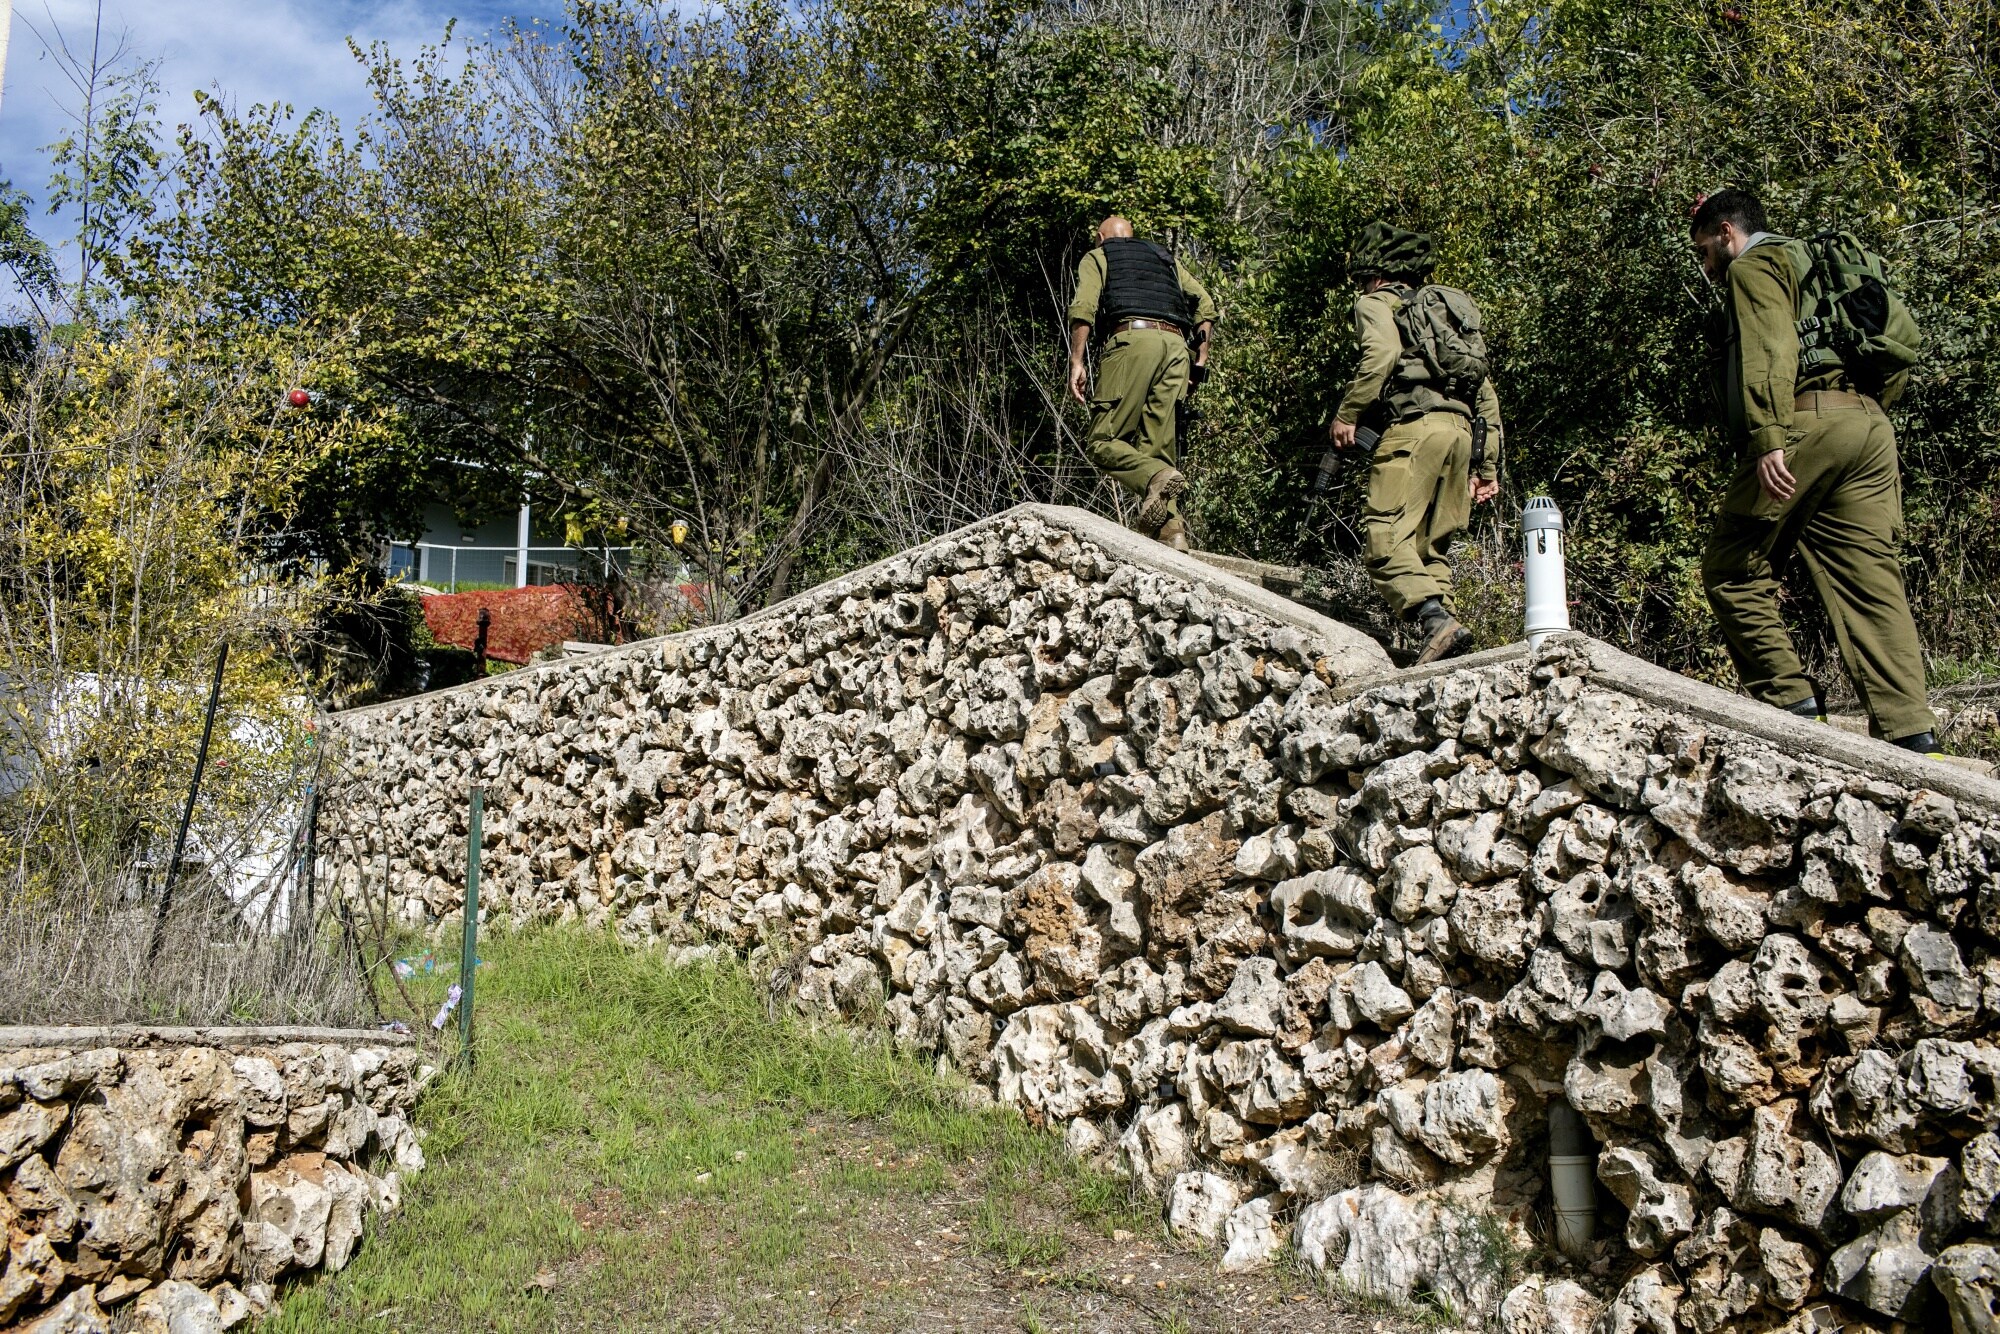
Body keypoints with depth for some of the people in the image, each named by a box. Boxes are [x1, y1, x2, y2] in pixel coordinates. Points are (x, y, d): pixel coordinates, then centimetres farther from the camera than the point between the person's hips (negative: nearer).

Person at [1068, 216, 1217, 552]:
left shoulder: (1097, 257, 23)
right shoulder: (1166, 258, 35)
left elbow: (1084, 307, 1)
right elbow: (1205, 304, 18)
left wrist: (1077, 362, -3)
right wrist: (1200, 360, 15)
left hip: (1132, 338, -4)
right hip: (1176, 346, 4)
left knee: (1103, 441, -7)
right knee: (1159, 448, 3)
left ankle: (1157, 478, -34)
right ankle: (1171, 530, -17)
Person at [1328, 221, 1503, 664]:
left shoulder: (1376, 303, 13)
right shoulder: (1449, 309, 34)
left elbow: (1382, 354, -13)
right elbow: (1486, 394, 28)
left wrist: (1347, 413, -9)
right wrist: (1487, 466, 27)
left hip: (1415, 424, -7)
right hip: (1462, 429, 8)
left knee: (1385, 538, -14)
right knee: (1430, 547, 11)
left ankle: (1435, 620, -32)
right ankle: (1439, 624, -1)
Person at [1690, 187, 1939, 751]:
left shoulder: (1752, 266, 8)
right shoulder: (1815, 269, 34)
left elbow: (1768, 351, -12)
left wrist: (1767, 438, -22)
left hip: (1807, 424, -8)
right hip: (1871, 427, 8)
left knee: (1732, 570, 0)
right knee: (1871, 582, 0)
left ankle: (1791, 702, -6)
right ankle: (1910, 732, -7)